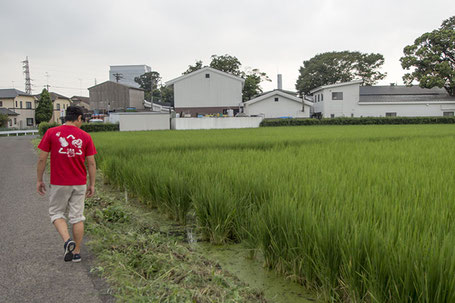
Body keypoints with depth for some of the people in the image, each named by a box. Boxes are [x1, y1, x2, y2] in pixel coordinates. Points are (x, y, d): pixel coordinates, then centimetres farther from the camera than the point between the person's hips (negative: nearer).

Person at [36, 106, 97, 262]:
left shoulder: (51, 133, -5)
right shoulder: (85, 137, -2)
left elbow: (42, 158, -4)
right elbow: (91, 163, 0)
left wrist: (39, 180, 6)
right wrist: (92, 184, 9)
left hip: (59, 184, -1)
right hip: (80, 184, 2)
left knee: (56, 213, 16)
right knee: (77, 217, 10)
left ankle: (67, 240, -7)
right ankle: (76, 252, 16)